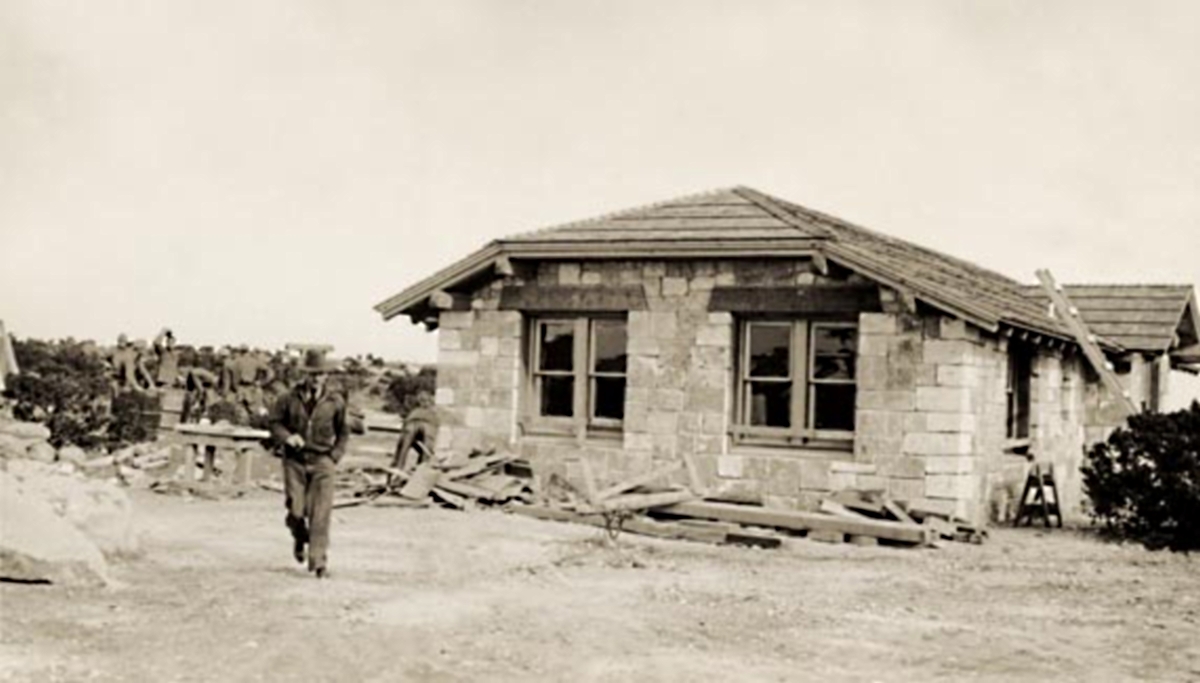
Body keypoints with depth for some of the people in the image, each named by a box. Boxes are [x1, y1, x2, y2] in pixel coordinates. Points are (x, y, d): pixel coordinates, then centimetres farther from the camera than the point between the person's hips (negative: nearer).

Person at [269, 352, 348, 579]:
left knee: (320, 513, -9)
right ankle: (300, 538, 34)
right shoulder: (290, 398, -2)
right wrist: (287, 436, -12)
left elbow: (343, 432, 12)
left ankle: (318, 560, -3)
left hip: (322, 461, 0)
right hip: (295, 460, 0)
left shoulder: (335, 401, 1)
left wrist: (335, 456, 1)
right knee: (296, 511, 0)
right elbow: (275, 422, 8)